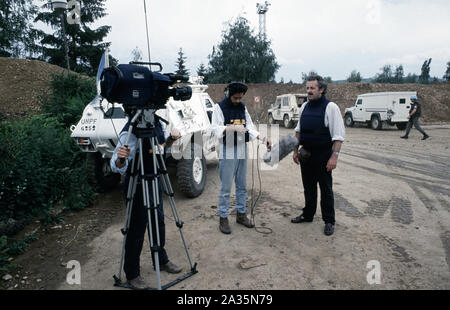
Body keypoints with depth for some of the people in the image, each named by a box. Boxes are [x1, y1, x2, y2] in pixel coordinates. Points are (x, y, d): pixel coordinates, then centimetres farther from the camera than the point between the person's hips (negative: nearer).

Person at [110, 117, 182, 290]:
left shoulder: (157, 122, -3)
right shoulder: (131, 132, -25)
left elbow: (164, 144, 15)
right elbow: (117, 168, -26)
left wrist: (171, 138, -7)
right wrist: (120, 159, -49)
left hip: (155, 181, 8)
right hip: (137, 186, -7)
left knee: (159, 222, 19)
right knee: (136, 231, 4)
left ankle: (162, 261, 40)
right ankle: (132, 275, 25)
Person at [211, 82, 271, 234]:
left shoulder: (243, 108, 13)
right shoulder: (219, 107, -5)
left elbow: (250, 126, 11)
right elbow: (215, 129, -14)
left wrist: (262, 138, -5)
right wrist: (233, 127, -30)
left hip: (242, 150, 6)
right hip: (227, 152, -6)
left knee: (242, 185, 12)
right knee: (226, 187, -3)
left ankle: (241, 214, 26)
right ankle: (223, 218, 10)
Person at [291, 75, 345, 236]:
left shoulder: (330, 107, -11)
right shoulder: (304, 107, 8)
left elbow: (338, 135, -14)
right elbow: (298, 130, 16)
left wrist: (334, 156, -20)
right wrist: (296, 150, 13)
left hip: (323, 155, -5)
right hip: (306, 153, 6)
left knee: (326, 189, 5)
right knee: (308, 187, 17)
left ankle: (329, 221, 19)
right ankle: (308, 215, 33)